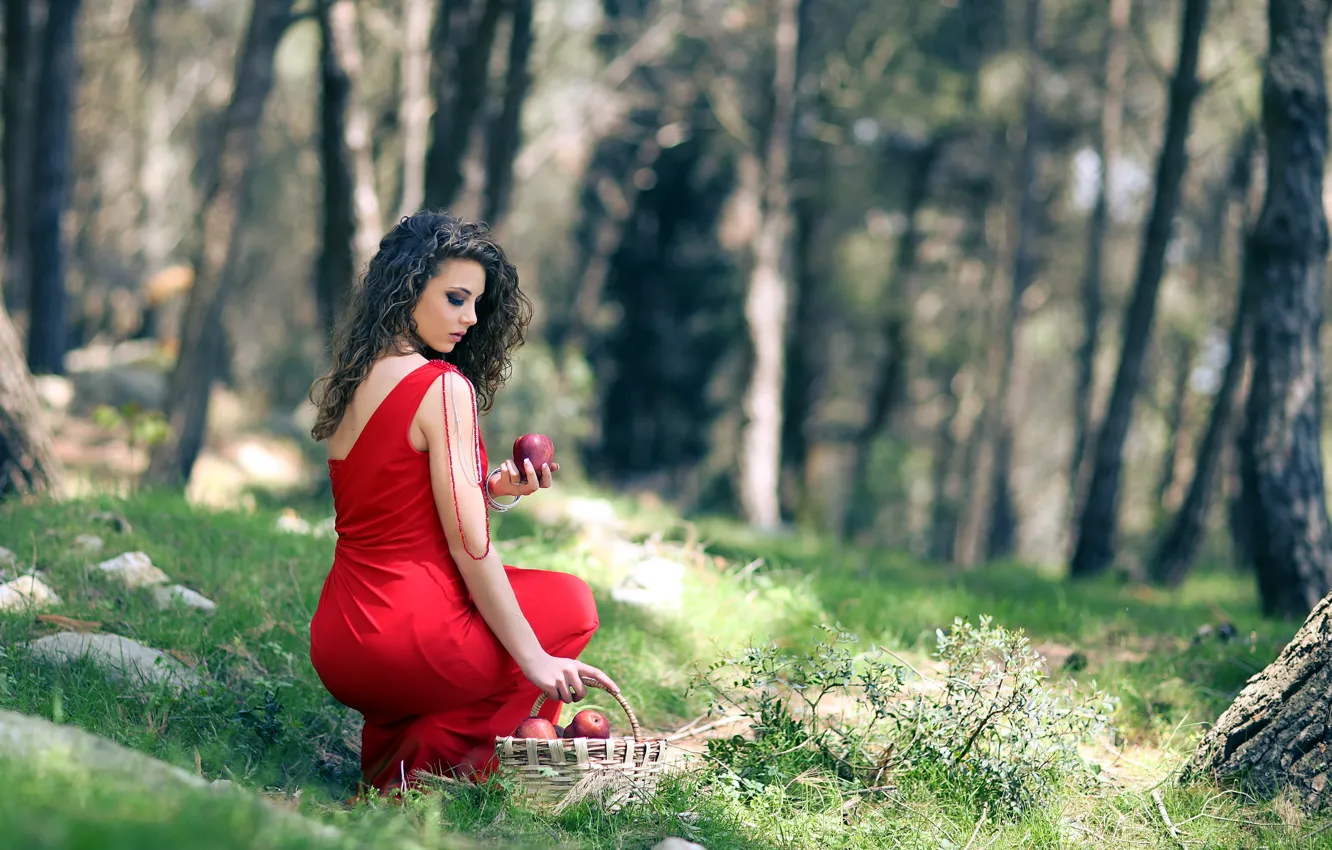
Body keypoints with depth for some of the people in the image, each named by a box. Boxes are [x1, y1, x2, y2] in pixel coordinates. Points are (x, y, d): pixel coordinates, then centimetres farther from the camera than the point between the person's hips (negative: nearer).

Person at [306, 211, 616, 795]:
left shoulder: (348, 384, 10)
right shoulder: (444, 386, -14)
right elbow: (468, 546, -15)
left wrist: (491, 489, 7)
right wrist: (534, 659, -11)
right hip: (406, 637, -8)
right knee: (572, 602, 16)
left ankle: (388, 738, 16)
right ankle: (434, 756, 4)